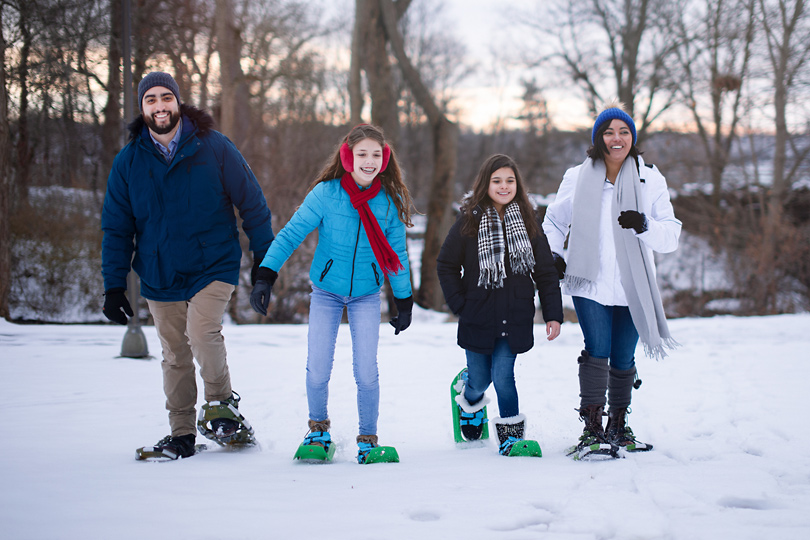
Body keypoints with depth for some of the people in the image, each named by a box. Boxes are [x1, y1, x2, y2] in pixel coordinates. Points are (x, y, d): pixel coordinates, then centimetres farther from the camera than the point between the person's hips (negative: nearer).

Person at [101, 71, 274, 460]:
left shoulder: (213, 147, -6)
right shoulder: (128, 162, 1)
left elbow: (251, 202, 1)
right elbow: (116, 227, 7)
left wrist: (264, 259, 2)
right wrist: (114, 285, 2)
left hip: (213, 266, -3)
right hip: (159, 277, 3)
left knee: (202, 332, -24)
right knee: (174, 356, 8)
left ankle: (221, 404, -2)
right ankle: (182, 434, 20)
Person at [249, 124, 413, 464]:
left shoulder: (390, 200, -8)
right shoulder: (326, 193, -15)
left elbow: (397, 254, 2)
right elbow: (291, 234, -13)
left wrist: (404, 301, 6)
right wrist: (265, 276, -23)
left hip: (366, 294, 1)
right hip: (326, 291, 0)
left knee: (366, 372, -6)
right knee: (317, 370, -2)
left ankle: (368, 438, 15)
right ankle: (318, 427, 26)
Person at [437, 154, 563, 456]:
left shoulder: (529, 222, 1)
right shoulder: (469, 221, -4)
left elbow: (546, 271, 4)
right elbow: (446, 266, 4)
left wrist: (553, 314, -2)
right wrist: (460, 305, -3)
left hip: (515, 318, 0)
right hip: (478, 316, 0)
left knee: (503, 376, -11)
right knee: (480, 380, 10)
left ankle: (512, 429, 12)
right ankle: (470, 402, 46)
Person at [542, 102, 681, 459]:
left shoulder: (651, 180, 2)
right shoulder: (577, 178, 3)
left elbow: (671, 236, -1)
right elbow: (554, 223, 17)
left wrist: (644, 225, -21)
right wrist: (552, 255, -1)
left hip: (632, 289, 1)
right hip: (590, 284, -1)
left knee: (623, 359, 9)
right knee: (597, 351, -14)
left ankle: (618, 425, 27)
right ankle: (592, 429, -10)